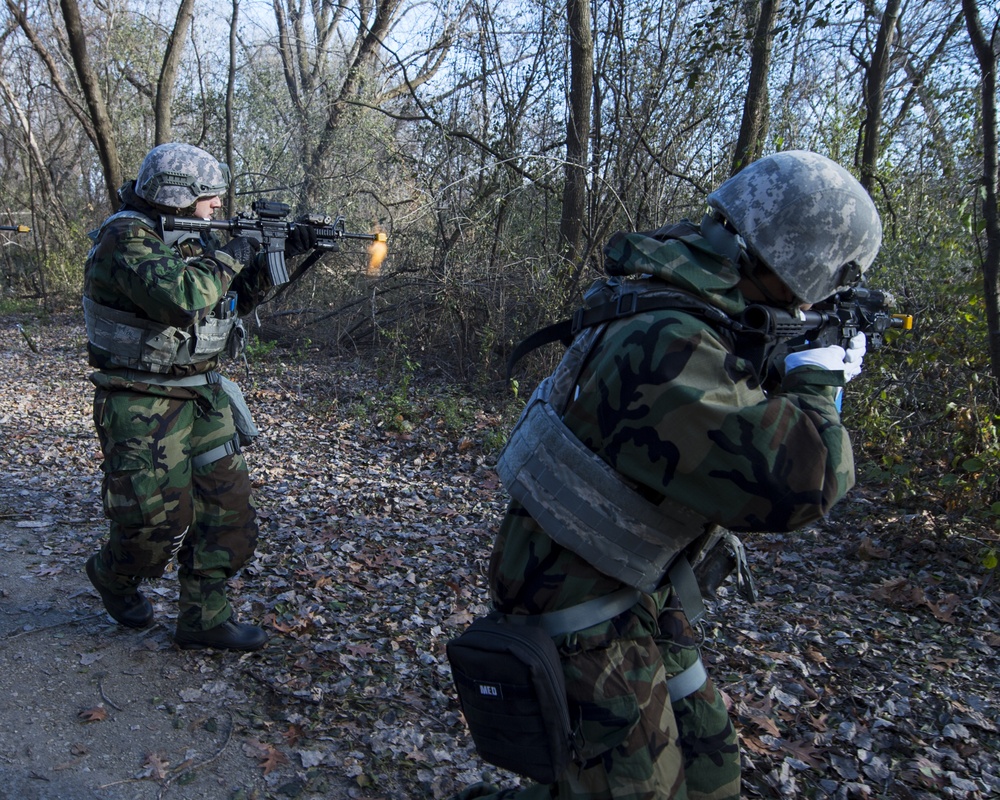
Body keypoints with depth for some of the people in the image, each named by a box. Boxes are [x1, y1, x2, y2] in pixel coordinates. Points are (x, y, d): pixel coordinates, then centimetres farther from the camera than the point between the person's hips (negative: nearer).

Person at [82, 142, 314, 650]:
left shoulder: (186, 237, 10)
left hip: (202, 396, 8)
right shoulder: (127, 238, -16)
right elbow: (180, 297, -33)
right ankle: (113, 575, 34)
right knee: (157, 520, -1)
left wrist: (274, 258, 3)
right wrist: (229, 257, -18)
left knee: (229, 505, 5)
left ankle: (204, 619, 17)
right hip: (143, 407, -8)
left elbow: (235, 300, 18)